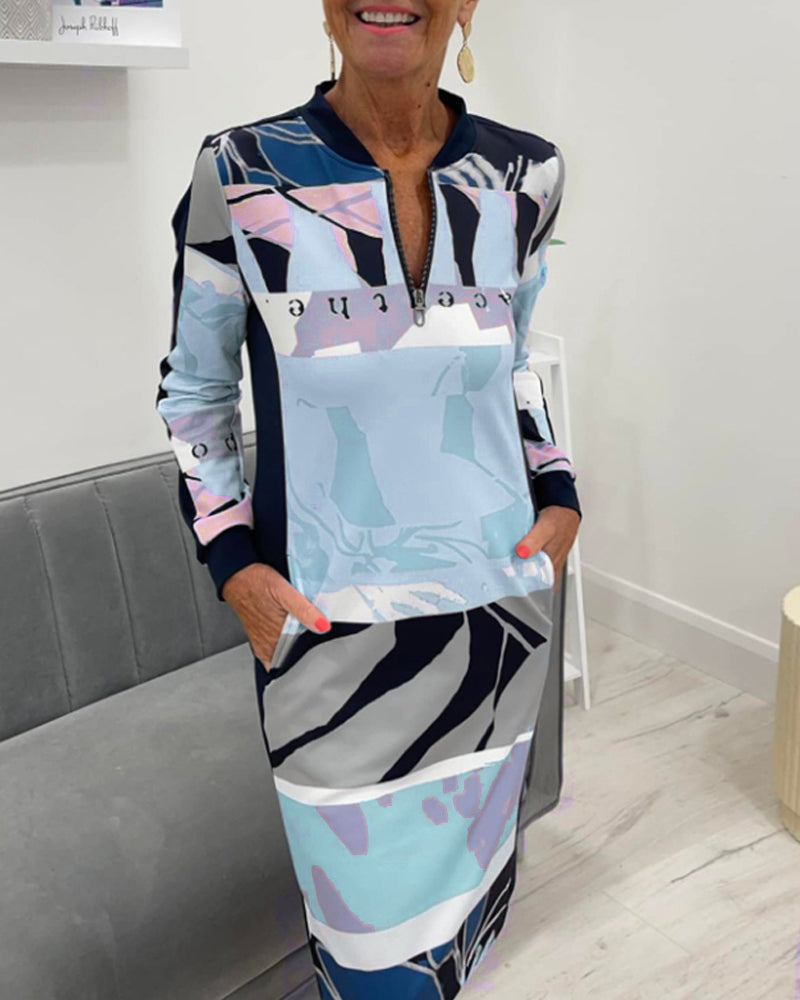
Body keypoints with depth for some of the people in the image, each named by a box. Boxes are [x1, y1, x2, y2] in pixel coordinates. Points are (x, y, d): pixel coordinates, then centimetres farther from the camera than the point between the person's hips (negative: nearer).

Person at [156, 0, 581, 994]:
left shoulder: (525, 177, -2)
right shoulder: (241, 175, -11)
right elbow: (192, 392, 1)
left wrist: (559, 495, 2)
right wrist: (233, 564, -9)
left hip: (499, 612, 4)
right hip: (330, 629, -3)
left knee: (471, 877, 22)